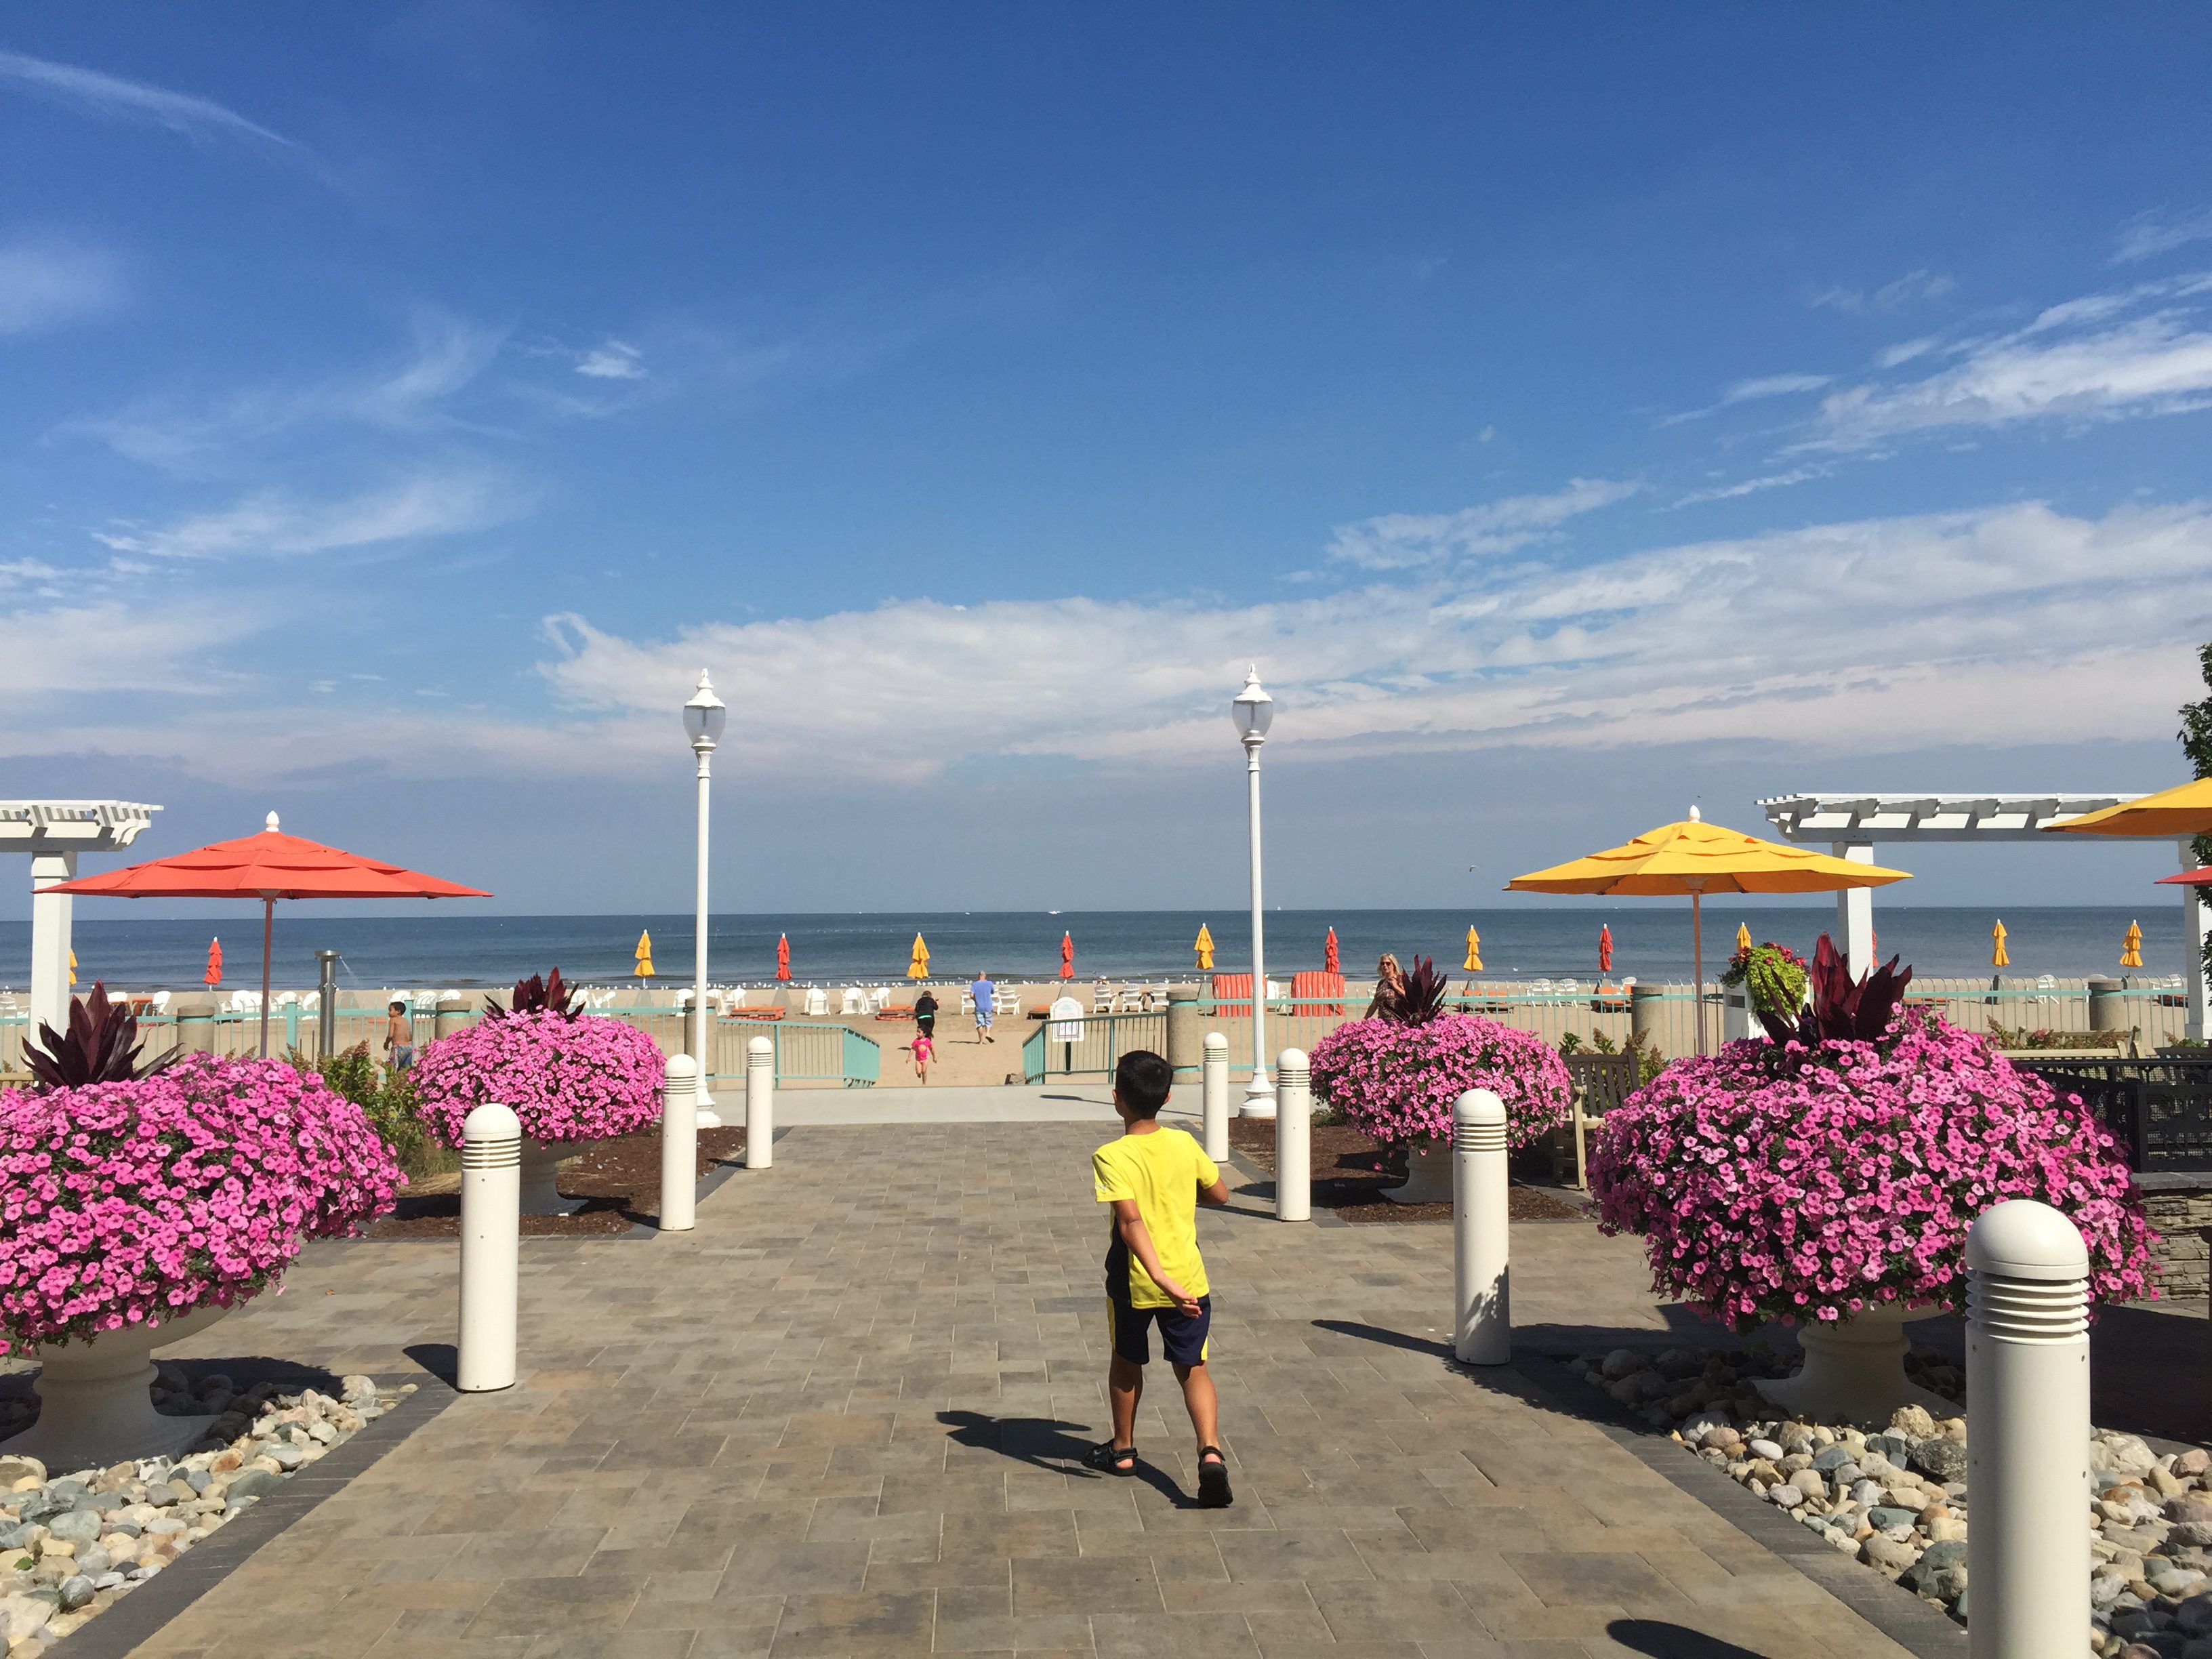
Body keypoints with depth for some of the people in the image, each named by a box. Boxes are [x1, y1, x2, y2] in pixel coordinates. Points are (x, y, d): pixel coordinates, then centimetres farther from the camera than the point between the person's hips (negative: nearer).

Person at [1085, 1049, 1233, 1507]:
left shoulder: (1111, 1157, -16)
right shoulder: (1184, 1144, -4)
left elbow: (1131, 1221, -27)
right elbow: (1220, 1194, 9)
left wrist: (1161, 1279, -30)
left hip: (1133, 1281, -2)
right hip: (1189, 1277, 2)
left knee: (1126, 1362, 21)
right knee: (1193, 1369, 9)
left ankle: (1123, 1449, 36)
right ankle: (1211, 1452, -12)